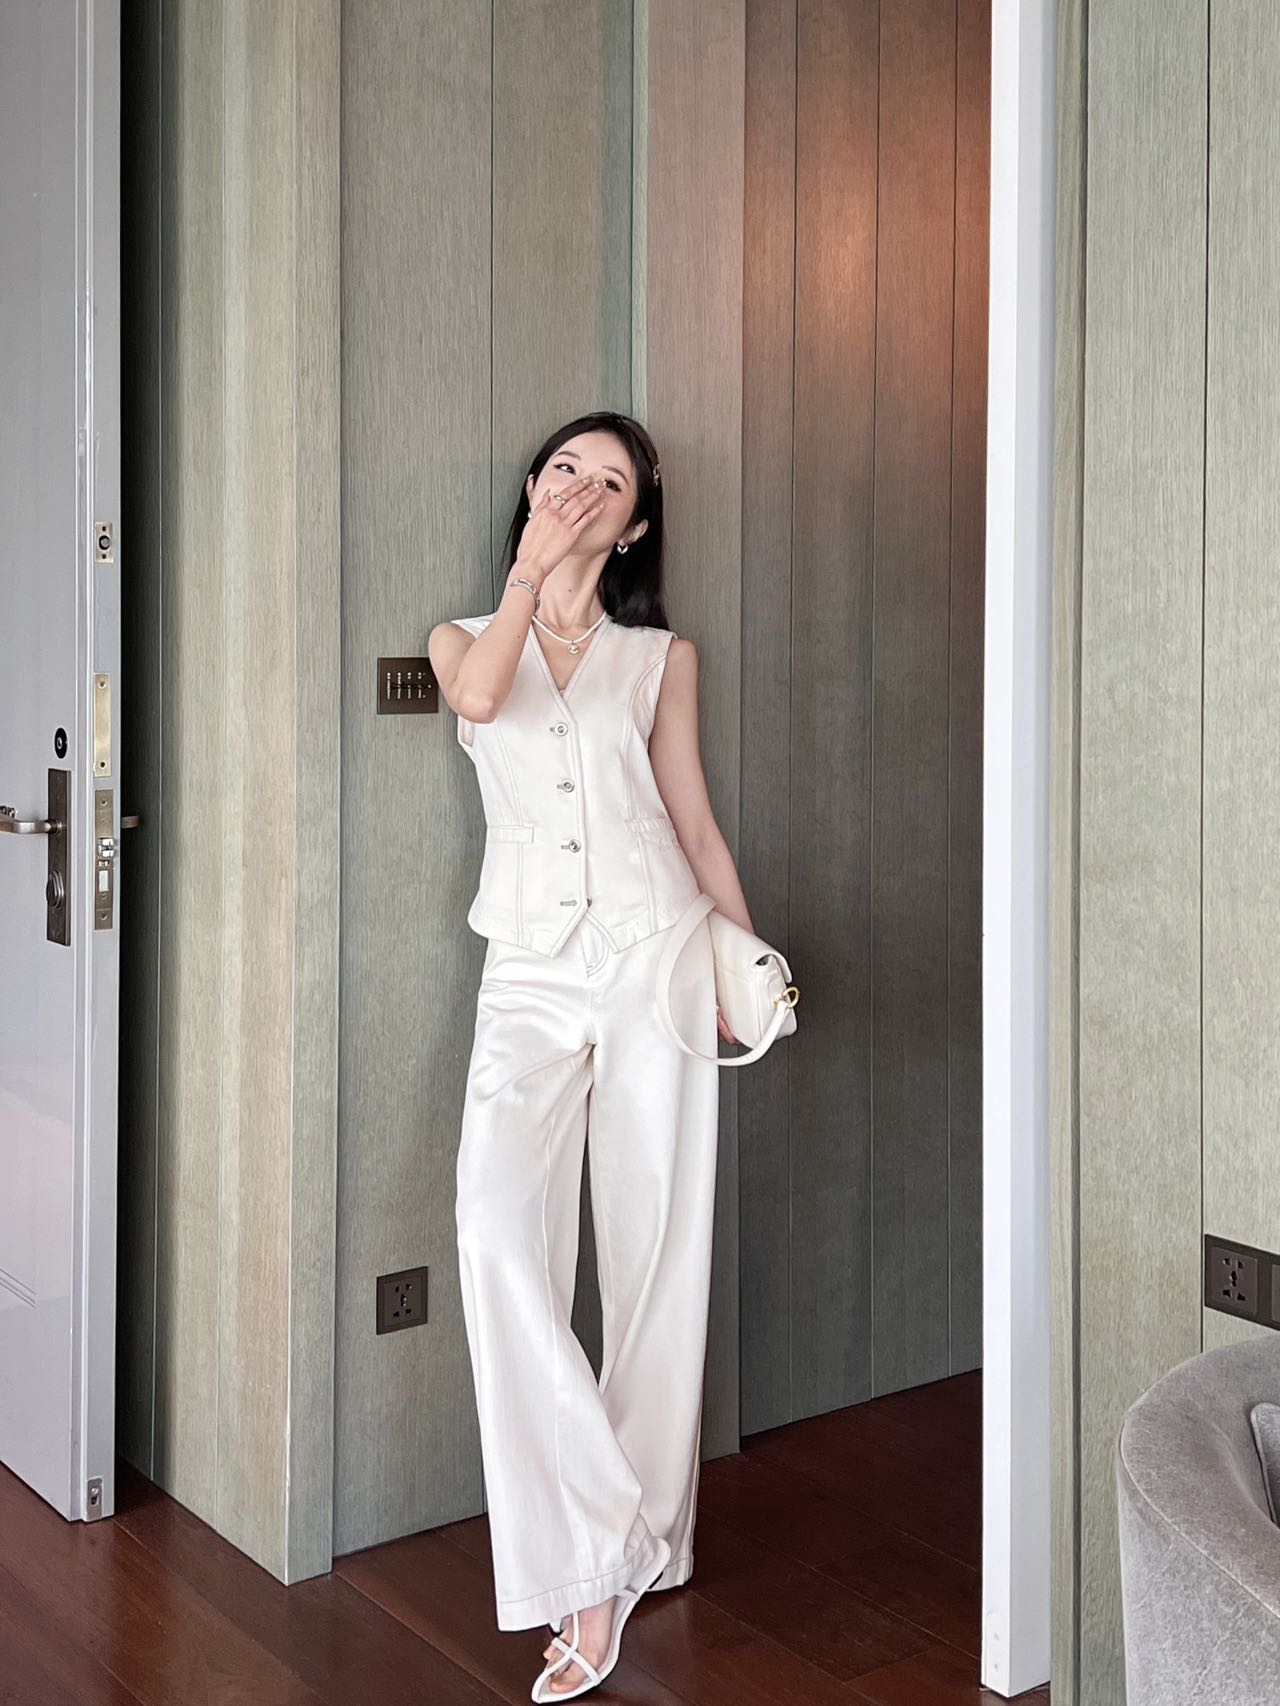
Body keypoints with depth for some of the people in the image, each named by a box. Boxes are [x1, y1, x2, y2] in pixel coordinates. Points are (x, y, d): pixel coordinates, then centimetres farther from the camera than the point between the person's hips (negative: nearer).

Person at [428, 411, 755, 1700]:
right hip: (530, 973, 0)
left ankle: (636, 1542, 16)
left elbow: (695, 821, 13)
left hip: (653, 957, 0)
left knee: (656, 1249, -1)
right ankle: (588, 1563, -11)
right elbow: (479, 695, -10)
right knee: (497, 1228, -20)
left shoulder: (662, 658, 14)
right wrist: (533, 566, -13)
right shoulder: (462, 638, 15)